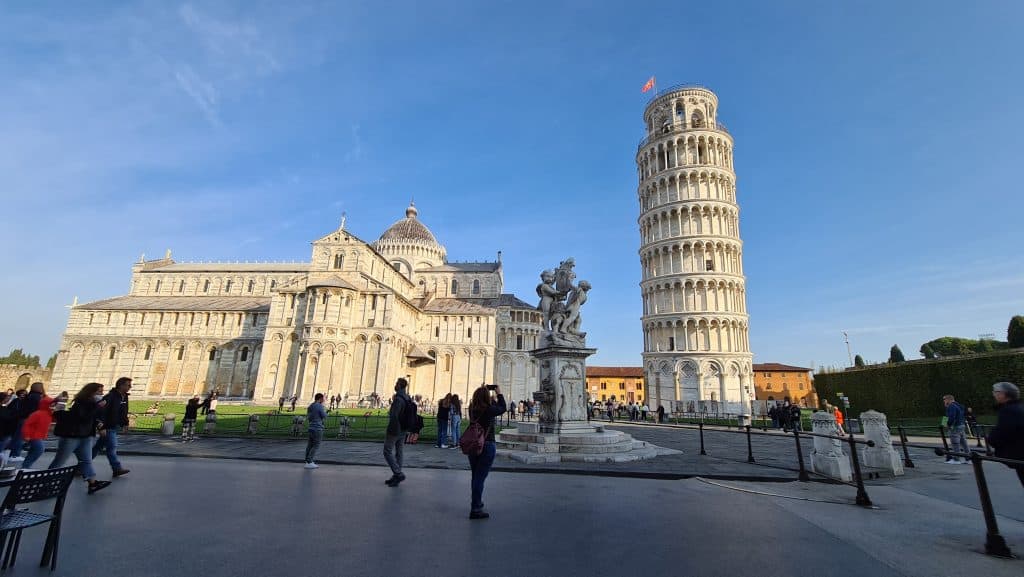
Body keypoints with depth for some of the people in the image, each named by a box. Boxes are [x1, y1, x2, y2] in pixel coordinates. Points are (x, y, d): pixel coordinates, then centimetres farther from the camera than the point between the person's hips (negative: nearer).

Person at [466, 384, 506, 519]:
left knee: (475, 476, 21)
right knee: (480, 477, -2)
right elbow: (502, 408, 3)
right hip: (487, 446, -6)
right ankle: (475, 509, 1)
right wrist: (499, 393, 14)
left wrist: (483, 391, 17)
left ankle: (476, 502, 39)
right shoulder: (489, 410, -16)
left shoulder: (472, 409, -1)